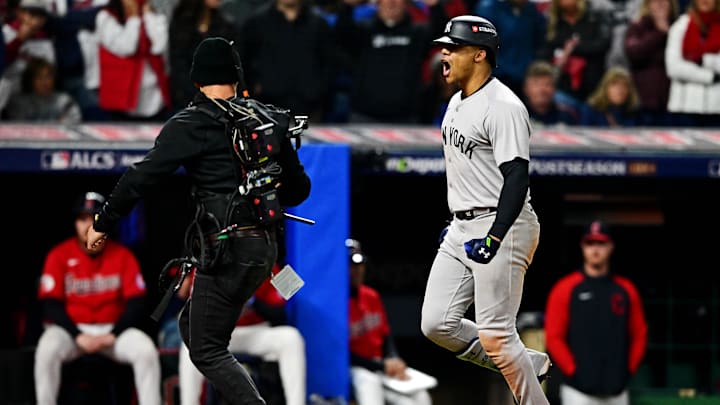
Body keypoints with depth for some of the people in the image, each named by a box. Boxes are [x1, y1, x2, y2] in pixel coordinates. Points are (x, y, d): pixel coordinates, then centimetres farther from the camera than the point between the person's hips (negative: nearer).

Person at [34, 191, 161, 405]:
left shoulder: (123, 256, 1)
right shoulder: (59, 255, -2)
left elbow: (136, 303, -3)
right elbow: (51, 305, -7)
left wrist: (113, 335, -16)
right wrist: (78, 336, -19)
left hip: (113, 329, 1)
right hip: (71, 328, -1)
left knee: (146, 350, -27)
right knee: (47, 350, -33)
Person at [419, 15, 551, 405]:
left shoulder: (502, 106, -16)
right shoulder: (457, 102, 14)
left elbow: (517, 177, -22)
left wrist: (494, 238, -30)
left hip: (501, 227, -10)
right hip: (461, 231, 10)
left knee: (494, 336, -10)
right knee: (437, 324, 3)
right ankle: (527, 365, 17)